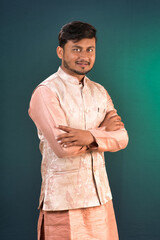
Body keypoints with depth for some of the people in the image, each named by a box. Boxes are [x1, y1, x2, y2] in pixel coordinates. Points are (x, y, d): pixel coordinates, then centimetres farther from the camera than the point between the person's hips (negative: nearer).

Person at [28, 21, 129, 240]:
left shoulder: (99, 91, 11)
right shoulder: (46, 92, -10)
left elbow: (121, 138, 0)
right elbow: (64, 147, -20)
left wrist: (90, 136, -19)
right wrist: (103, 129, -7)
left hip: (100, 195, 6)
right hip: (64, 199, -6)